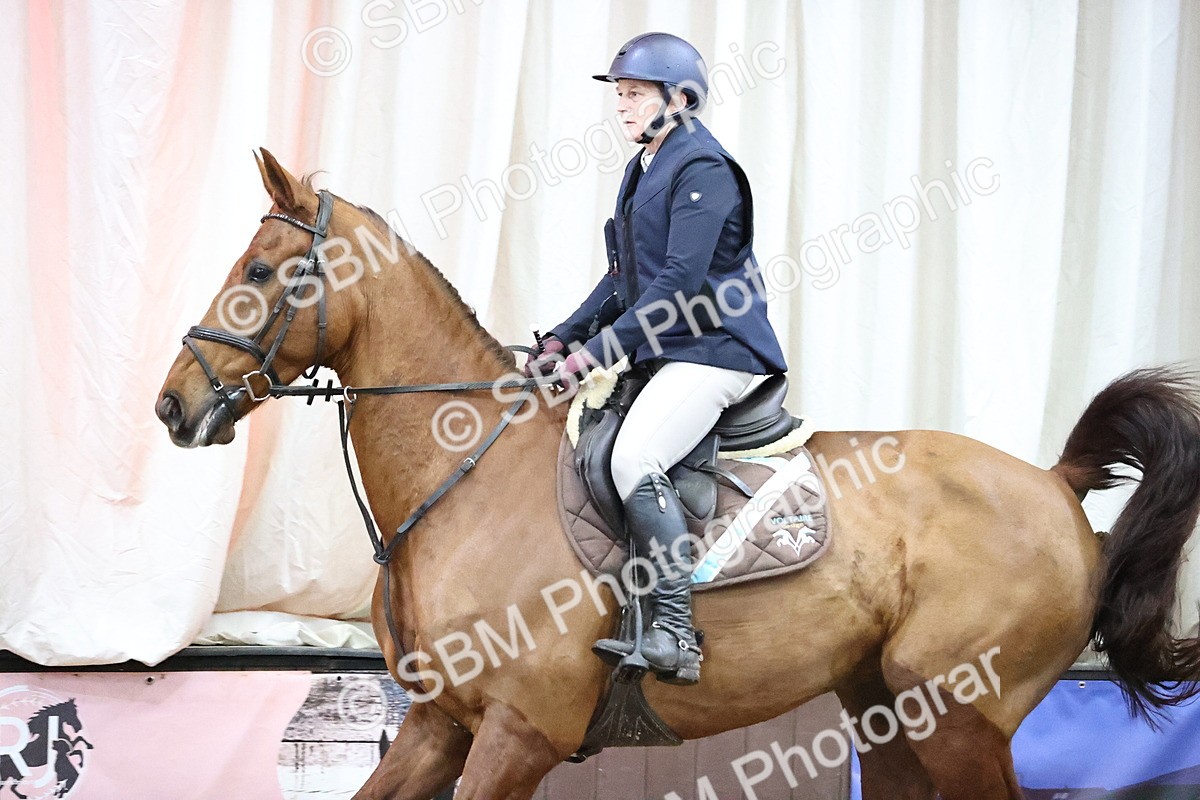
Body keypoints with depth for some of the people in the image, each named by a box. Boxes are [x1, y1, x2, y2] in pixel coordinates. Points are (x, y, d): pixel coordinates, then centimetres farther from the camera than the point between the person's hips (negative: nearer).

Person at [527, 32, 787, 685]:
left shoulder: (702, 168, -12)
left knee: (633, 460, -26)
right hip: (660, 350, 11)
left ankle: (675, 635, -26)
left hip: (711, 349, -11)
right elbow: (624, 277, 22)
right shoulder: (643, 170, 18)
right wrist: (562, 340, 11)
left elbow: (681, 280, -20)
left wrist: (599, 350, -20)